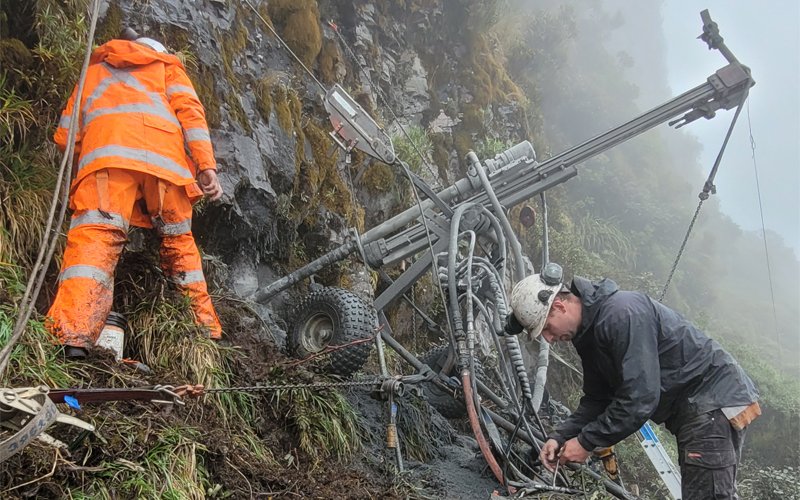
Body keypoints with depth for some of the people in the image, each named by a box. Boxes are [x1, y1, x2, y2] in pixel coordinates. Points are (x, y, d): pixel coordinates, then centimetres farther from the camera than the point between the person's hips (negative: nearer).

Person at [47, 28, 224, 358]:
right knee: (179, 241, 15)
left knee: (95, 236, -16)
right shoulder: (167, 65, 33)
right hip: (166, 156, 1)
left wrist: (80, 173, 45)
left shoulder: (93, 69, 37)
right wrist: (206, 166, 4)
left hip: (106, 151, 0)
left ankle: (71, 338, -35)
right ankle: (206, 328, 15)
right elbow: (190, 110, 13)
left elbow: (65, 134, 28)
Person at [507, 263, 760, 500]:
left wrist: (586, 441, -20)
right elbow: (596, 400, 9)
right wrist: (559, 437, -6)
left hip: (713, 397, -10)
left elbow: (639, 399, -29)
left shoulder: (621, 313, -26)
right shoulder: (588, 332, 6)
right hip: (688, 408, 10)